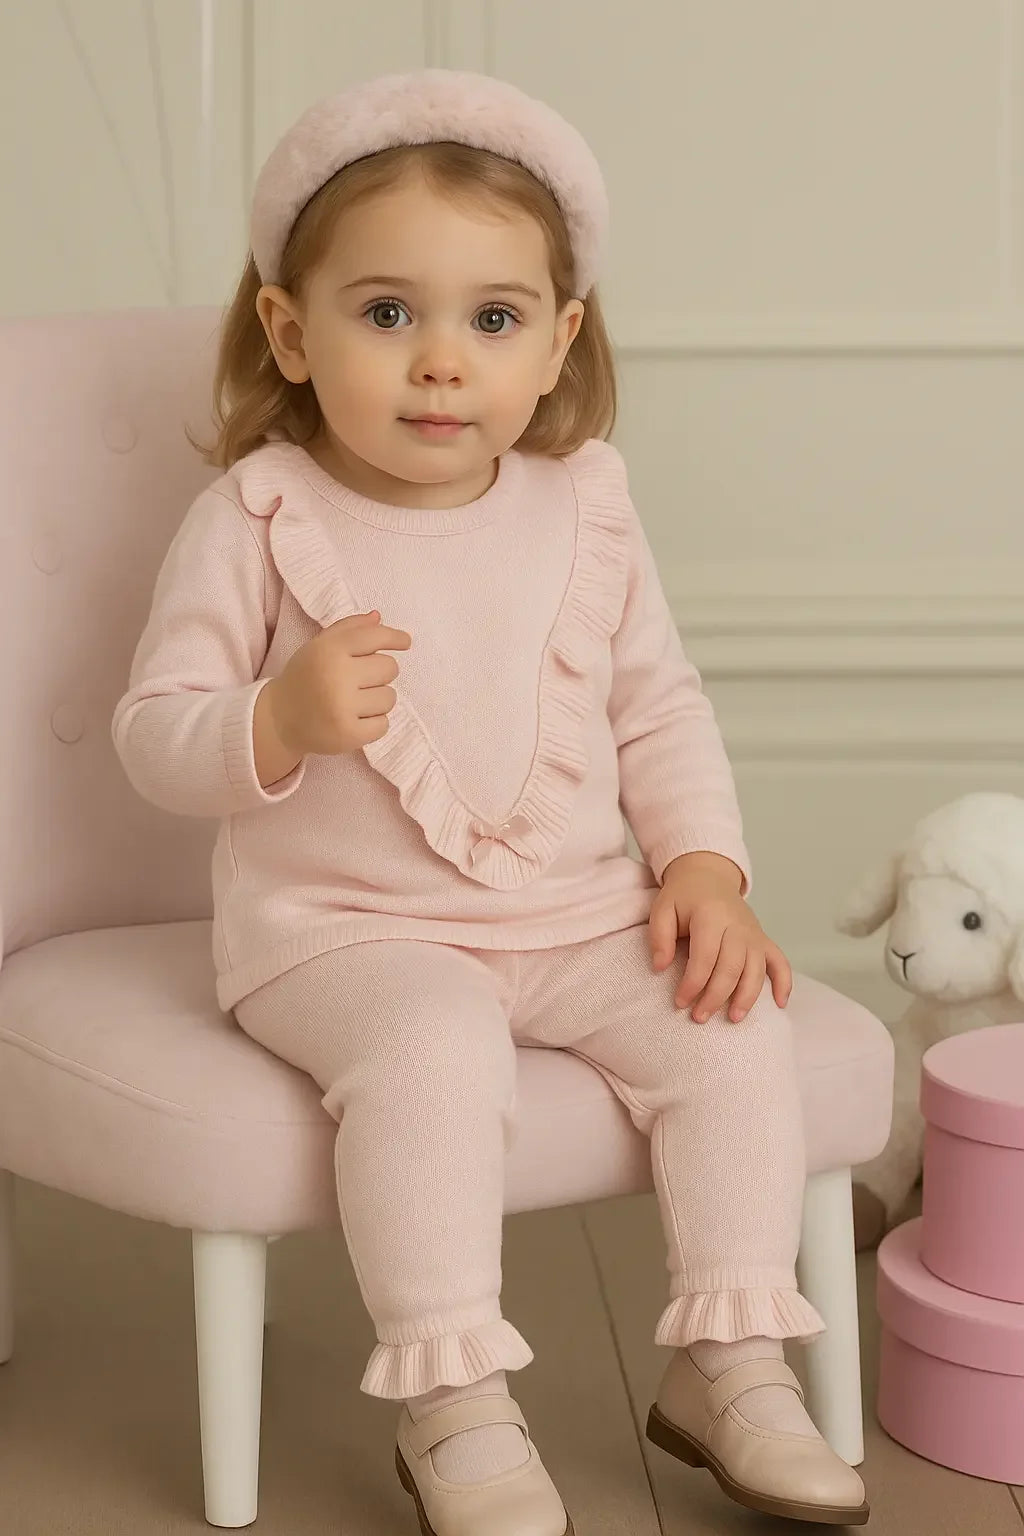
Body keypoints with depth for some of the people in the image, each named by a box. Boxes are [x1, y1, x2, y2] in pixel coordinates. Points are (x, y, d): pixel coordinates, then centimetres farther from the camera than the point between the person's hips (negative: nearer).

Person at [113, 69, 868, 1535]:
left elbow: (660, 706, 14)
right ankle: (456, 1409, -22)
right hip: (344, 930, -4)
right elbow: (155, 736, -5)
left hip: (580, 914, 4)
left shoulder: (587, 506, 5)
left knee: (732, 1020, -17)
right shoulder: (257, 519, -6)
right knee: (434, 1044, -33)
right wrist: (281, 722, -25)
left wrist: (705, 863, -1)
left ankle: (732, 1364, -5)